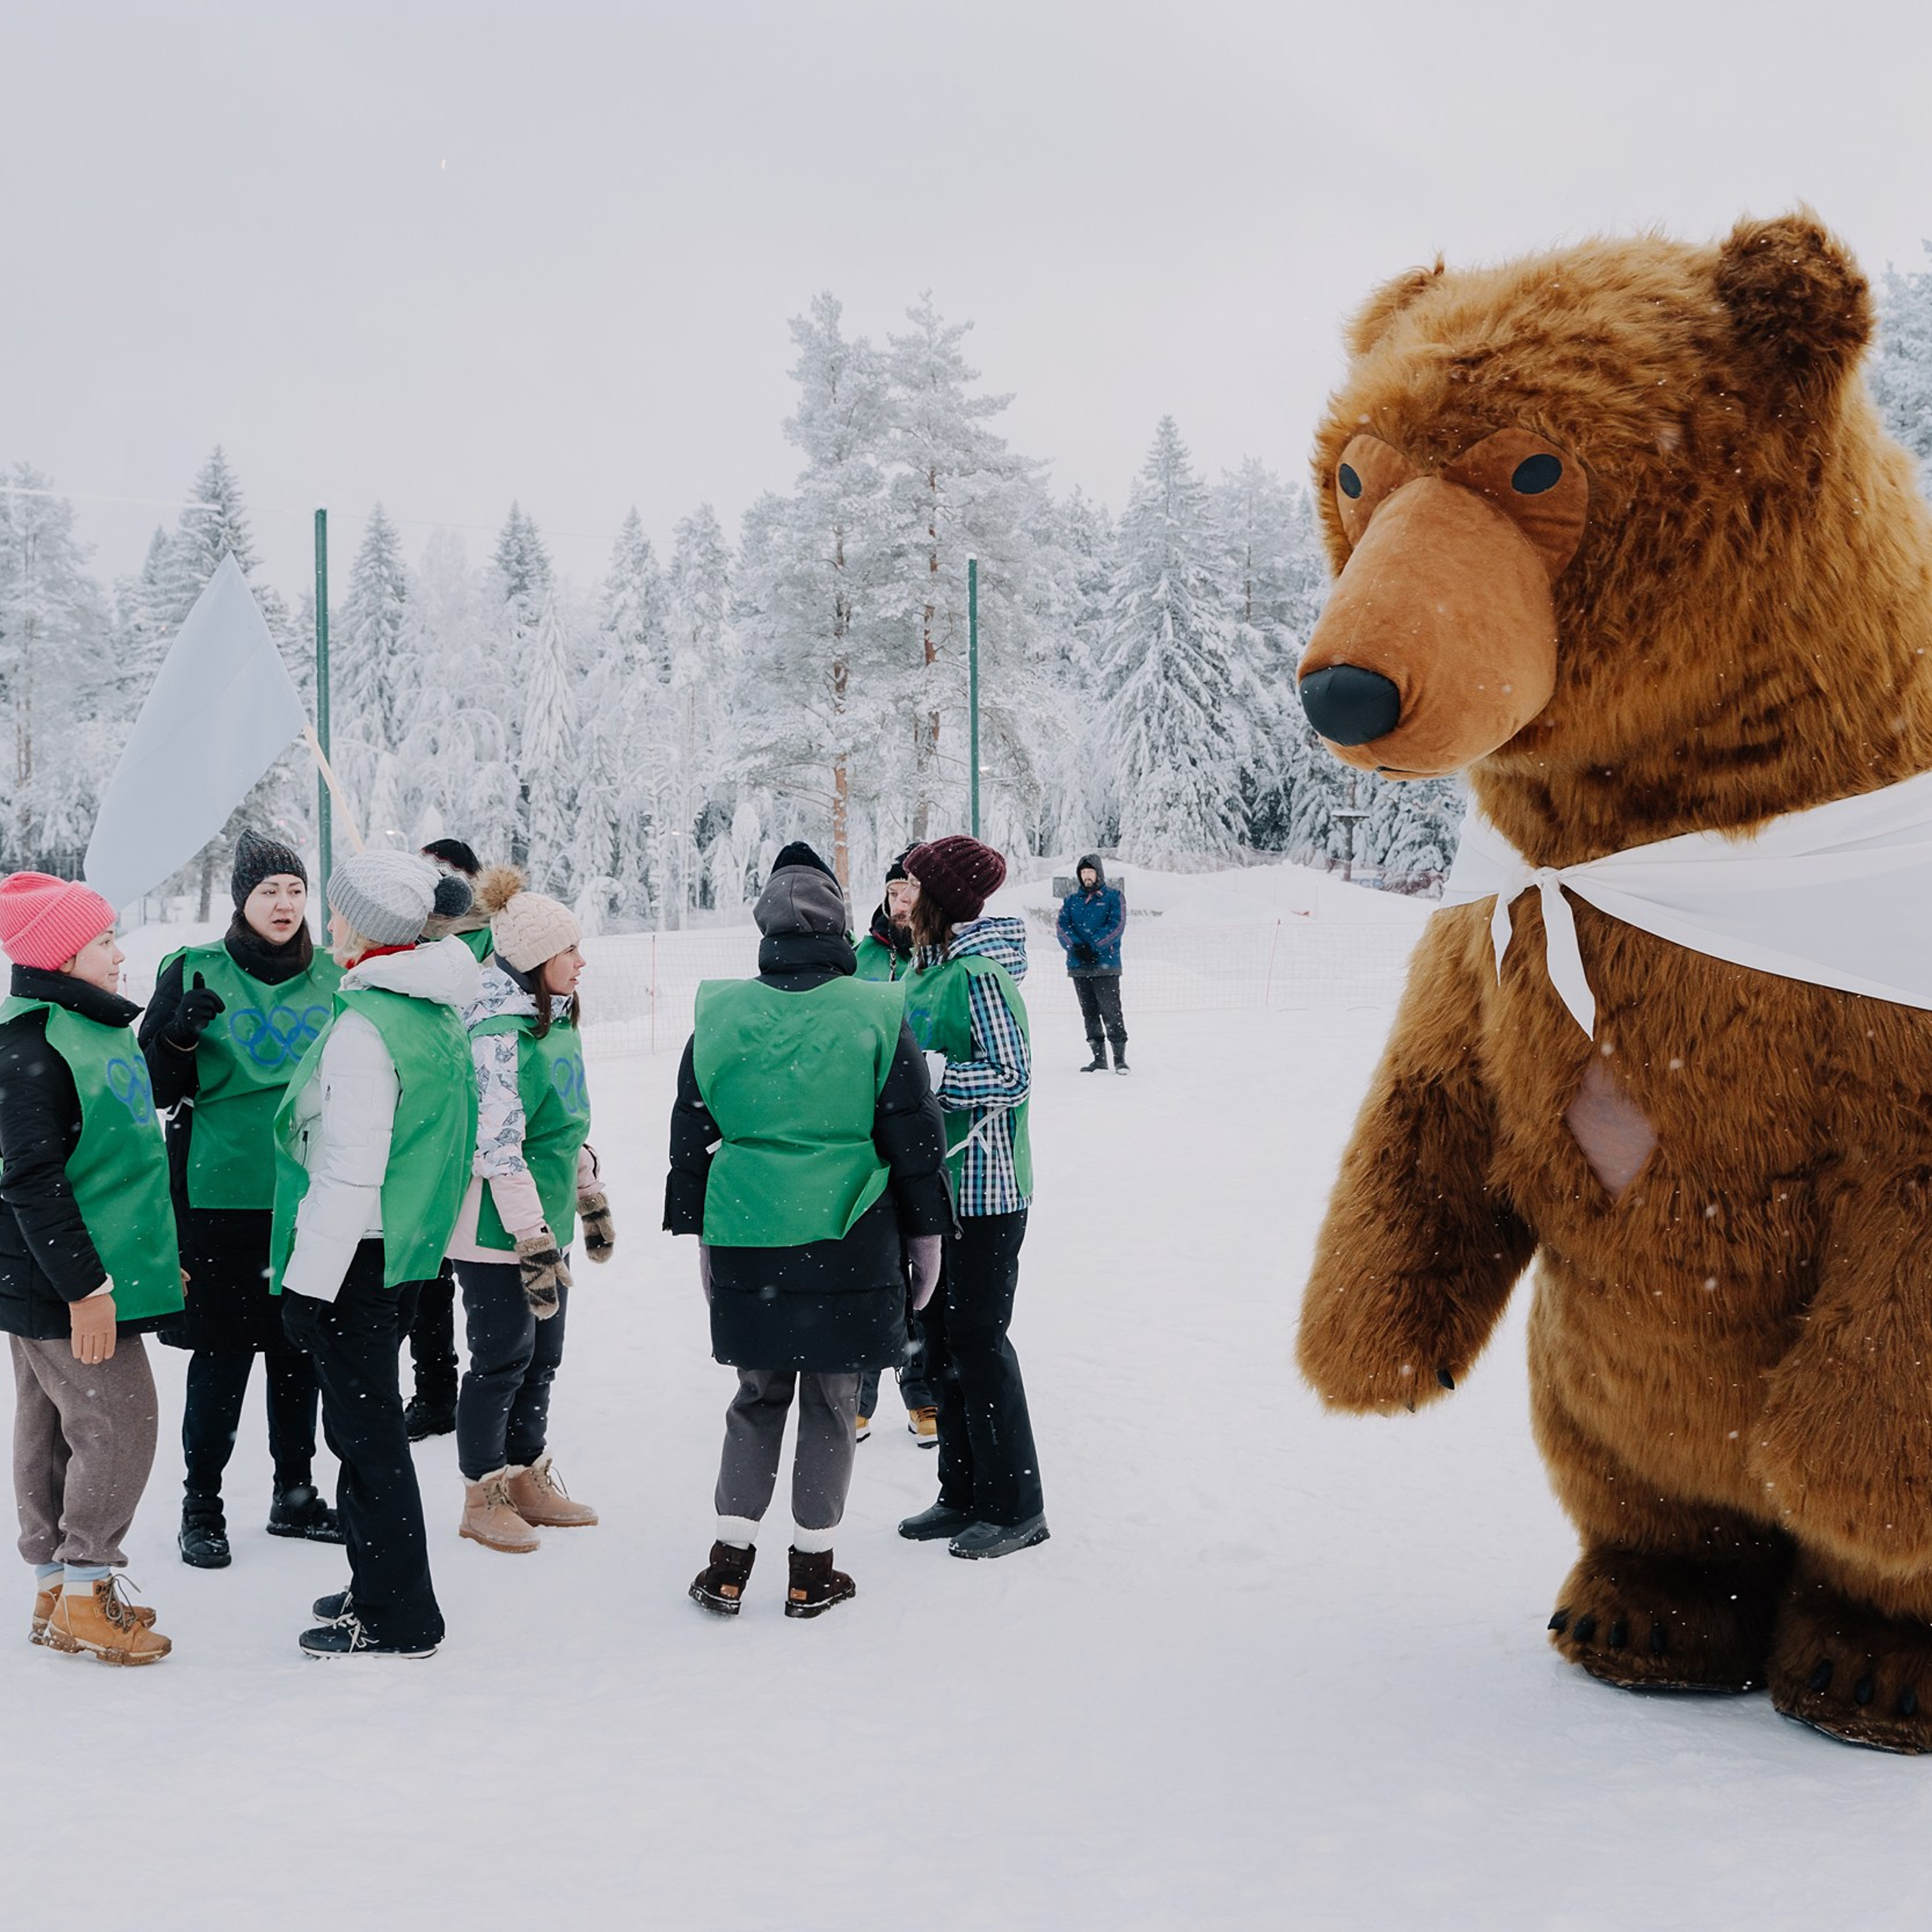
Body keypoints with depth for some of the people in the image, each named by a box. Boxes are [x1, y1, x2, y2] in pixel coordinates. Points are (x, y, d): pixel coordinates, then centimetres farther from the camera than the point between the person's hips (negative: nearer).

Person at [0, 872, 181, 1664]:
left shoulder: (98, 1028, 13)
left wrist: (157, 1255, 26)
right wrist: (83, 1285, -22)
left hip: (95, 1269, 10)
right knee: (117, 1426, -5)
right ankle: (82, 1596, 5)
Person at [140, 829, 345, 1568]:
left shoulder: (332, 979, 7)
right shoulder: (195, 973, -2)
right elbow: (157, 1090, -2)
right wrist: (181, 1033, -20)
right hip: (222, 1196, -3)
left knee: (299, 1349, 11)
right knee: (221, 1354, 1)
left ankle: (295, 1494, 25)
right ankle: (201, 1503, 15)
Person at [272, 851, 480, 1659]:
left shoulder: (365, 1024, -20)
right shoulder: (438, 1010, 8)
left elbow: (352, 1168, -23)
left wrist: (311, 1277, -18)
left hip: (359, 1251, -9)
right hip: (408, 1246, 9)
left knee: (364, 1427, 0)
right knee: (370, 1419, 20)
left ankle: (396, 1618, 8)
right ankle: (379, 1585, 31)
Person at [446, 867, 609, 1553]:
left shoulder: (558, 1020, 9)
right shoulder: (497, 1033, -20)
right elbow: (497, 1145, -24)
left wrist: (591, 1199, 24)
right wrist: (532, 1237, -25)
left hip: (546, 1220, 9)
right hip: (497, 1232, -9)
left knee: (542, 1355, 16)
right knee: (503, 1357, 2)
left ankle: (528, 1481, 31)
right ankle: (484, 1498, 17)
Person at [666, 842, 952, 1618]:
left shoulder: (720, 1014, 1)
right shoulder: (876, 1014, -6)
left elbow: (691, 1136, 8)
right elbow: (915, 1135, -1)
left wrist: (699, 1233, 18)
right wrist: (925, 1233, 9)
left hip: (746, 1238, 2)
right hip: (848, 1237, -2)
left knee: (758, 1395, 16)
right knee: (831, 1401, 8)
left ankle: (729, 1560, 14)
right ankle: (812, 1569, 15)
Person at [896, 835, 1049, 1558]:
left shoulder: (980, 974, -16)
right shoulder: (928, 968, 11)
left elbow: (1014, 1079, -20)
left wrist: (934, 1077, -23)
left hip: (983, 1188, -9)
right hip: (936, 1183, 9)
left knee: (978, 1339, -3)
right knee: (942, 1339, 13)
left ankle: (1015, 1506, 7)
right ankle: (963, 1494, 23)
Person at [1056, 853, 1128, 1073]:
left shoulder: (1114, 896, 3)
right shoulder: (1071, 899, 14)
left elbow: (1116, 925, -8)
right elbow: (1062, 926, 3)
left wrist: (1093, 945, -19)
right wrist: (1075, 946, -17)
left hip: (1106, 965, -5)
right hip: (1078, 965, 5)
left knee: (1111, 1011, -9)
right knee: (1089, 1012, 8)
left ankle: (1120, 1057, -5)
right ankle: (1099, 1058, 14)